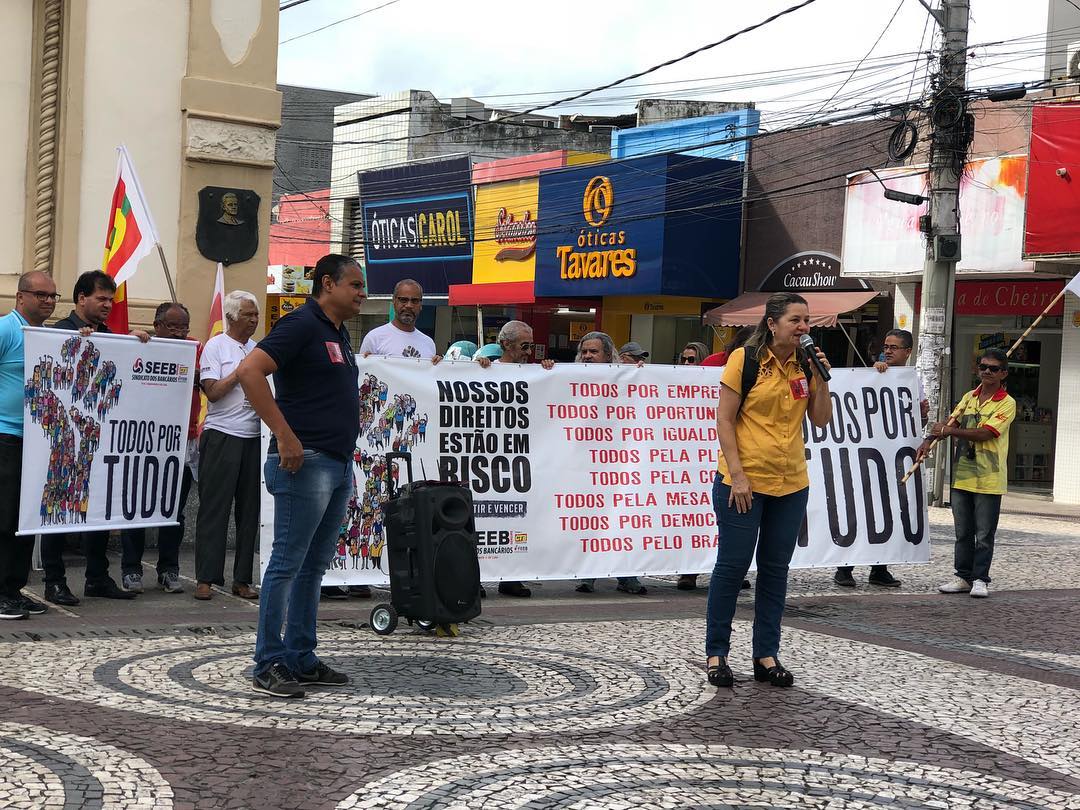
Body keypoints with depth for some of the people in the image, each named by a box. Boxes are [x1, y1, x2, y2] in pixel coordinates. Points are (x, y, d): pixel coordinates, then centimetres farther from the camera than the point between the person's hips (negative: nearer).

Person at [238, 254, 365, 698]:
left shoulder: (338, 333, 18)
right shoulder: (302, 324, -11)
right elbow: (249, 371, -21)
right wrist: (286, 436, -23)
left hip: (339, 463, 10)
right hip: (305, 462, -10)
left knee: (314, 566, 12)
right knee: (287, 563, -6)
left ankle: (301, 659, 19)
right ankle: (269, 665, -1)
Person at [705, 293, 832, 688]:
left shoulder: (805, 363, 5)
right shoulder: (744, 359, -10)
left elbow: (821, 420, 6)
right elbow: (725, 420, -10)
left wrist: (820, 377, -8)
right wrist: (736, 475, -15)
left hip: (791, 484, 5)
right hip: (743, 483, -5)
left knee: (775, 570, 10)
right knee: (732, 566, 1)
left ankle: (766, 655, 18)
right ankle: (716, 653, 13)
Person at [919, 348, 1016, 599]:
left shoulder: (1006, 404, -6)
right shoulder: (969, 397, 13)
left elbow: (985, 433, -17)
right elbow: (951, 423, 8)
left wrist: (949, 431, -18)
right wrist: (930, 441, -9)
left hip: (988, 480, -5)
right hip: (961, 475, 5)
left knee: (984, 534, 0)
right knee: (963, 532, 10)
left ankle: (980, 579, 8)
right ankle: (964, 577, 17)